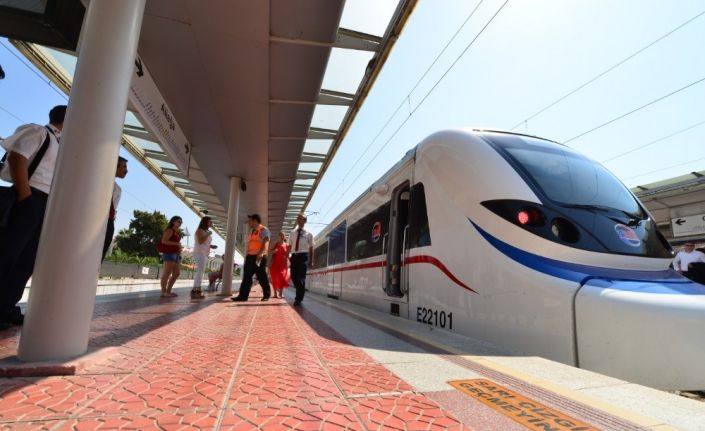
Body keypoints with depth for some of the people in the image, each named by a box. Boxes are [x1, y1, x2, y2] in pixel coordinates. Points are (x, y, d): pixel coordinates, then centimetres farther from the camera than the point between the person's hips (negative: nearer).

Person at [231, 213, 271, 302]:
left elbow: (265, 243, -16)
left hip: (259, 257, -8)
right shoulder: (252, 231, 22)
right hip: (250, 256, 8)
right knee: (246, 277, 4)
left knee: (262, 277, -2)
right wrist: (247, 255, 20)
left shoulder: (263, 230, -4)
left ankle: (266, 295, 8)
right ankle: (243, 295, 5)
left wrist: (261, 253, -28)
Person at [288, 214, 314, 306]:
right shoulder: (292, 233, 15)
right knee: (294, 276, 4)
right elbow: (289, 246, 14)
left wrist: (311, 261, 4)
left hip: (304, 256, -3)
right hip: (294, 256, 3)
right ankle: (299, 295, 26)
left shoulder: (308, 234, 8)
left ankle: (298, 299, -1)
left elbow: (311, 248, 9)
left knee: (301, 277, -8)